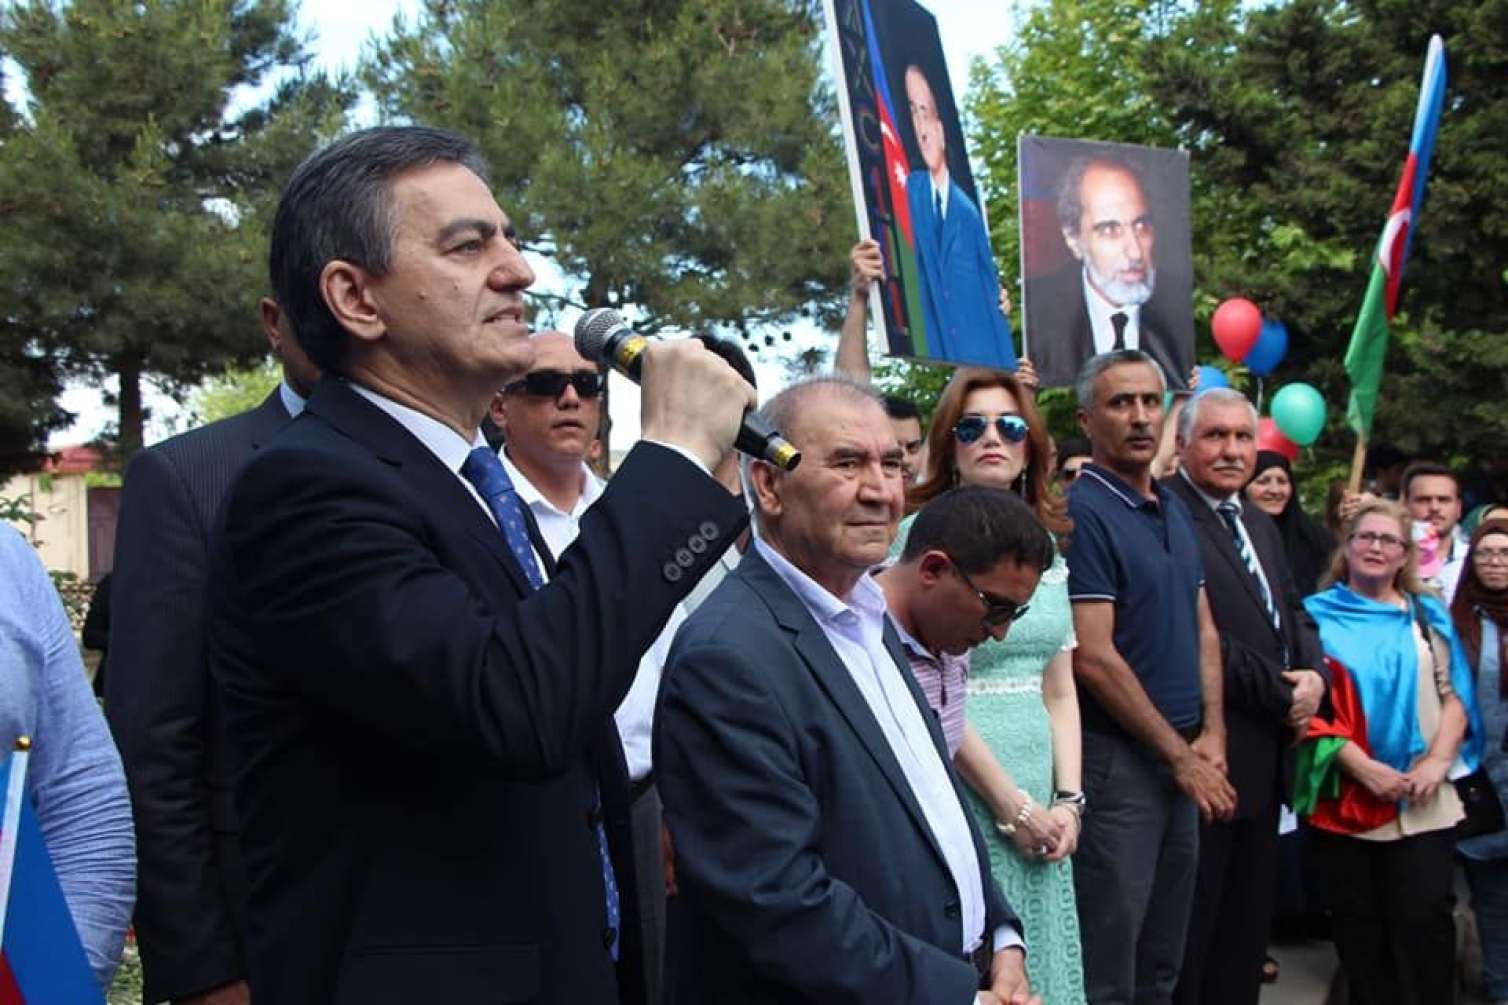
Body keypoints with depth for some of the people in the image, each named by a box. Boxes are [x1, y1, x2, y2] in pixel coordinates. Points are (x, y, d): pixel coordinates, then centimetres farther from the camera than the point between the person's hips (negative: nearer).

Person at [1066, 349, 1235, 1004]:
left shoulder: (1175, 510, 12)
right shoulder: (1081, 511, -13)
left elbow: (1204, 631, 15)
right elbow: (1093, 657, -18)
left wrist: (1211, 739, 2)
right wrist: (1180, 755, -12)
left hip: (1186, 757, 8)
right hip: (1117, 756, -8)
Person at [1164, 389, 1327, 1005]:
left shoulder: (1260, 525, 18)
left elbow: (1294, 615, 19)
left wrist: (1314, 675, -2)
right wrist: (1280, 693, -13)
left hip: (1267, 758, 9)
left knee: (1248, 928, 17)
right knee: (1191, 935, 0)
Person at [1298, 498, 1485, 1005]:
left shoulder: (1428, 615, 12)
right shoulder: (1317, 615, 4)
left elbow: (1456, 695, 7)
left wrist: (1438, 761, -9)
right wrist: (1363, 767, -14)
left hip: (1424, 800, 1)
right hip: (1344, 798, -1)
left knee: (1424, 919, -4)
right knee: (1359, 923, 5)